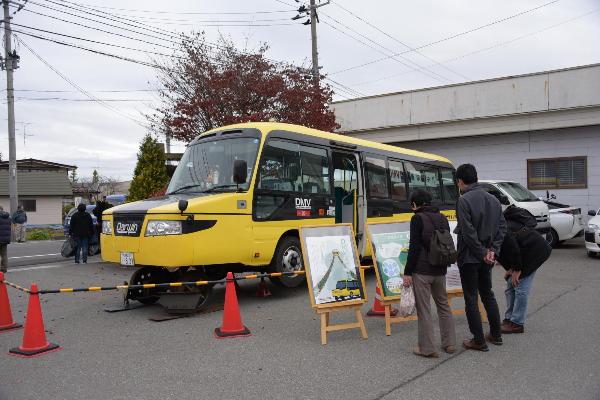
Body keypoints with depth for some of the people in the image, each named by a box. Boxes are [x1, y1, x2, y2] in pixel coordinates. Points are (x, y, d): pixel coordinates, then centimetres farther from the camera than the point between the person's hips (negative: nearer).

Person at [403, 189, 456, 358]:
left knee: (424, 309, 0)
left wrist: (407, 272, -11)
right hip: (440, 270, 7)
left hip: (421, 271, -7)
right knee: (443, 305, 18)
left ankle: (427, 348, 5)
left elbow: (414, 247, -15)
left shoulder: (418, 218, -9)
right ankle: (449, 343, 25)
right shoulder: (442, 218, 11)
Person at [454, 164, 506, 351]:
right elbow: (502, 226, 6)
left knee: (471, 298, 3)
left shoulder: (464, 200, -17)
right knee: (487, 293, 21)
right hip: (487, 257, 7)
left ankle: (479, 341, 9)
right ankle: (496, 334, 29)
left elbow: (468, 232, -22)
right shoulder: (493, 199, 7)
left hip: (469, 258, -7)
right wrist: (492, 250, -1)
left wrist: (483, 253, -13)